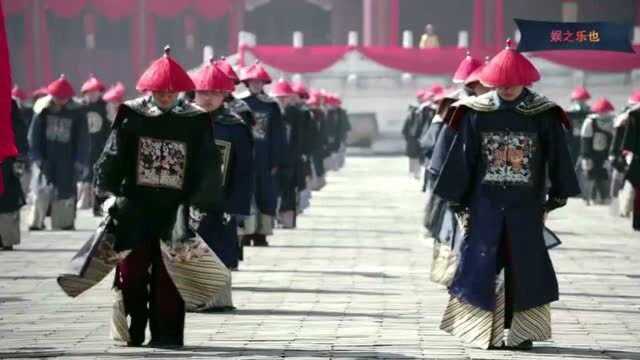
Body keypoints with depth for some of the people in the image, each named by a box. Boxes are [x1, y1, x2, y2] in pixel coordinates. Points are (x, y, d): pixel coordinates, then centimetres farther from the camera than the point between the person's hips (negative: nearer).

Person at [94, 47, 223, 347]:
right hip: (136, 206, 1)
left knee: (168, 275, -1)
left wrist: (199, 204, -1)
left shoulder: (196, 120, 1)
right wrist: (109, 191, -1)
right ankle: (133, 330, 15)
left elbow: (206, 168, 4)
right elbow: (112, 156, 5)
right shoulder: (131, 115, 2)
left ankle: (166, 333, 6)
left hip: (174, 207, -1)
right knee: (132, 269, 2)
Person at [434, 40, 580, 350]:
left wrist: (554, 200, 1)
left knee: (525, 267, 3)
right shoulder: (477, 112, -2)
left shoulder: (543, 114, -3)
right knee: (481, 266, -1)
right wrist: (460, 204, 1)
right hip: (485, 202, 0)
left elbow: (557, 159, 3)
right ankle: (485, 332, 5)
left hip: (526, 204, 0)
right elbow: (462, 158, 2)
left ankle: (522, 332, 11)